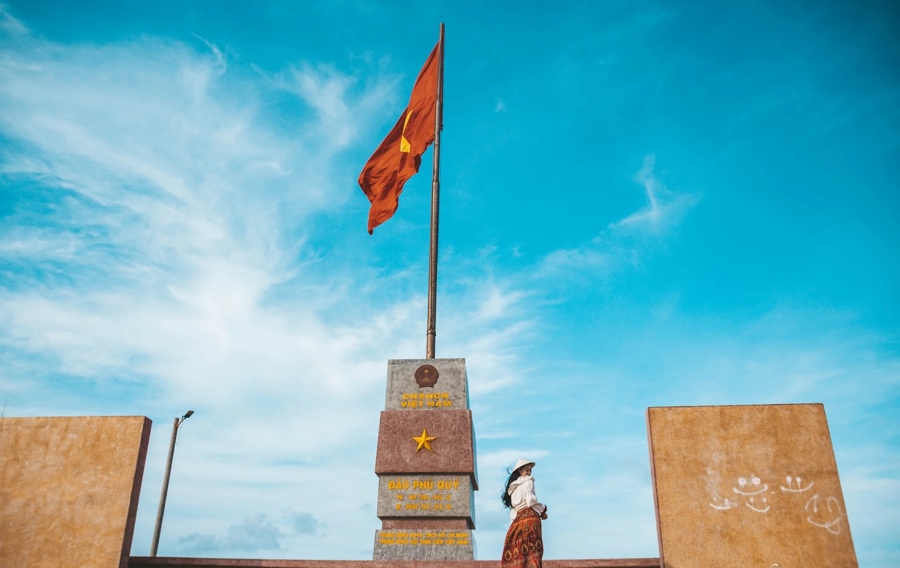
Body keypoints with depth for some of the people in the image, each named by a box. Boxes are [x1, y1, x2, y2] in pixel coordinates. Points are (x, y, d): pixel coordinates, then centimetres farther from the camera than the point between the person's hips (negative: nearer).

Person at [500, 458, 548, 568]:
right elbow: (531, 500, -11)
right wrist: (542, 509, 4)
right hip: (530, 517, -7)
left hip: (517, 519, 7)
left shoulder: (513, 486, 22)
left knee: (517, 549, 1)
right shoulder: (528, 481, 1)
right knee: (532, 549, -10)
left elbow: (513, 506, 17)